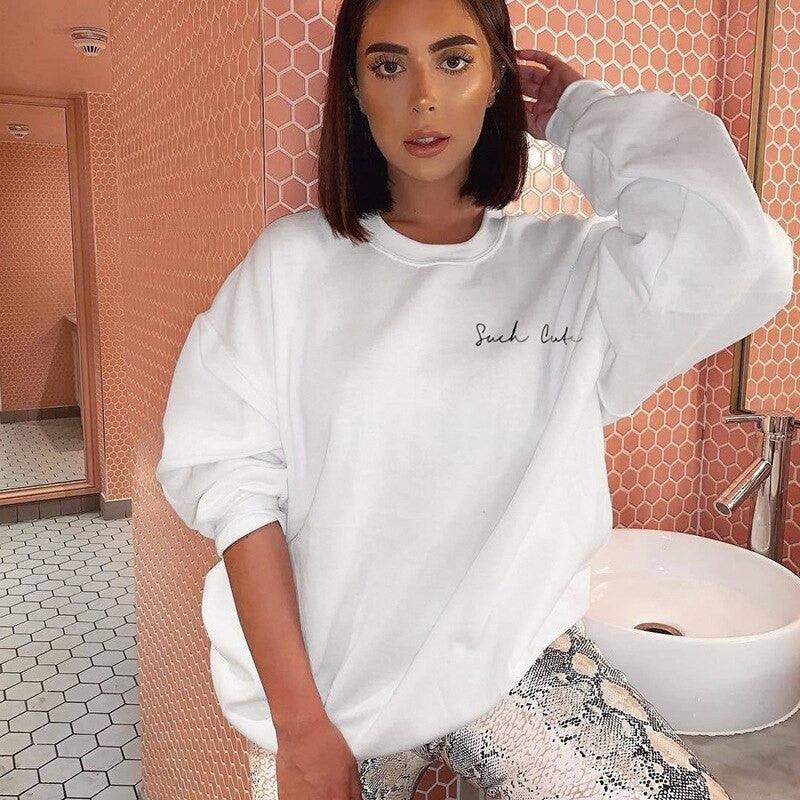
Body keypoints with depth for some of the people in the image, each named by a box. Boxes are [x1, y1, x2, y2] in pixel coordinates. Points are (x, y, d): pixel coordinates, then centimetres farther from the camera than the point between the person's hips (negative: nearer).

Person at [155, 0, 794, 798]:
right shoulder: (293, 259, -4)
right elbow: (237, 483, -8)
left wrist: (582, 116, -7)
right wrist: (300, 724, -12)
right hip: (323, 671, 1)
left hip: (514, 654, 1)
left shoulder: (571, 265, -3)